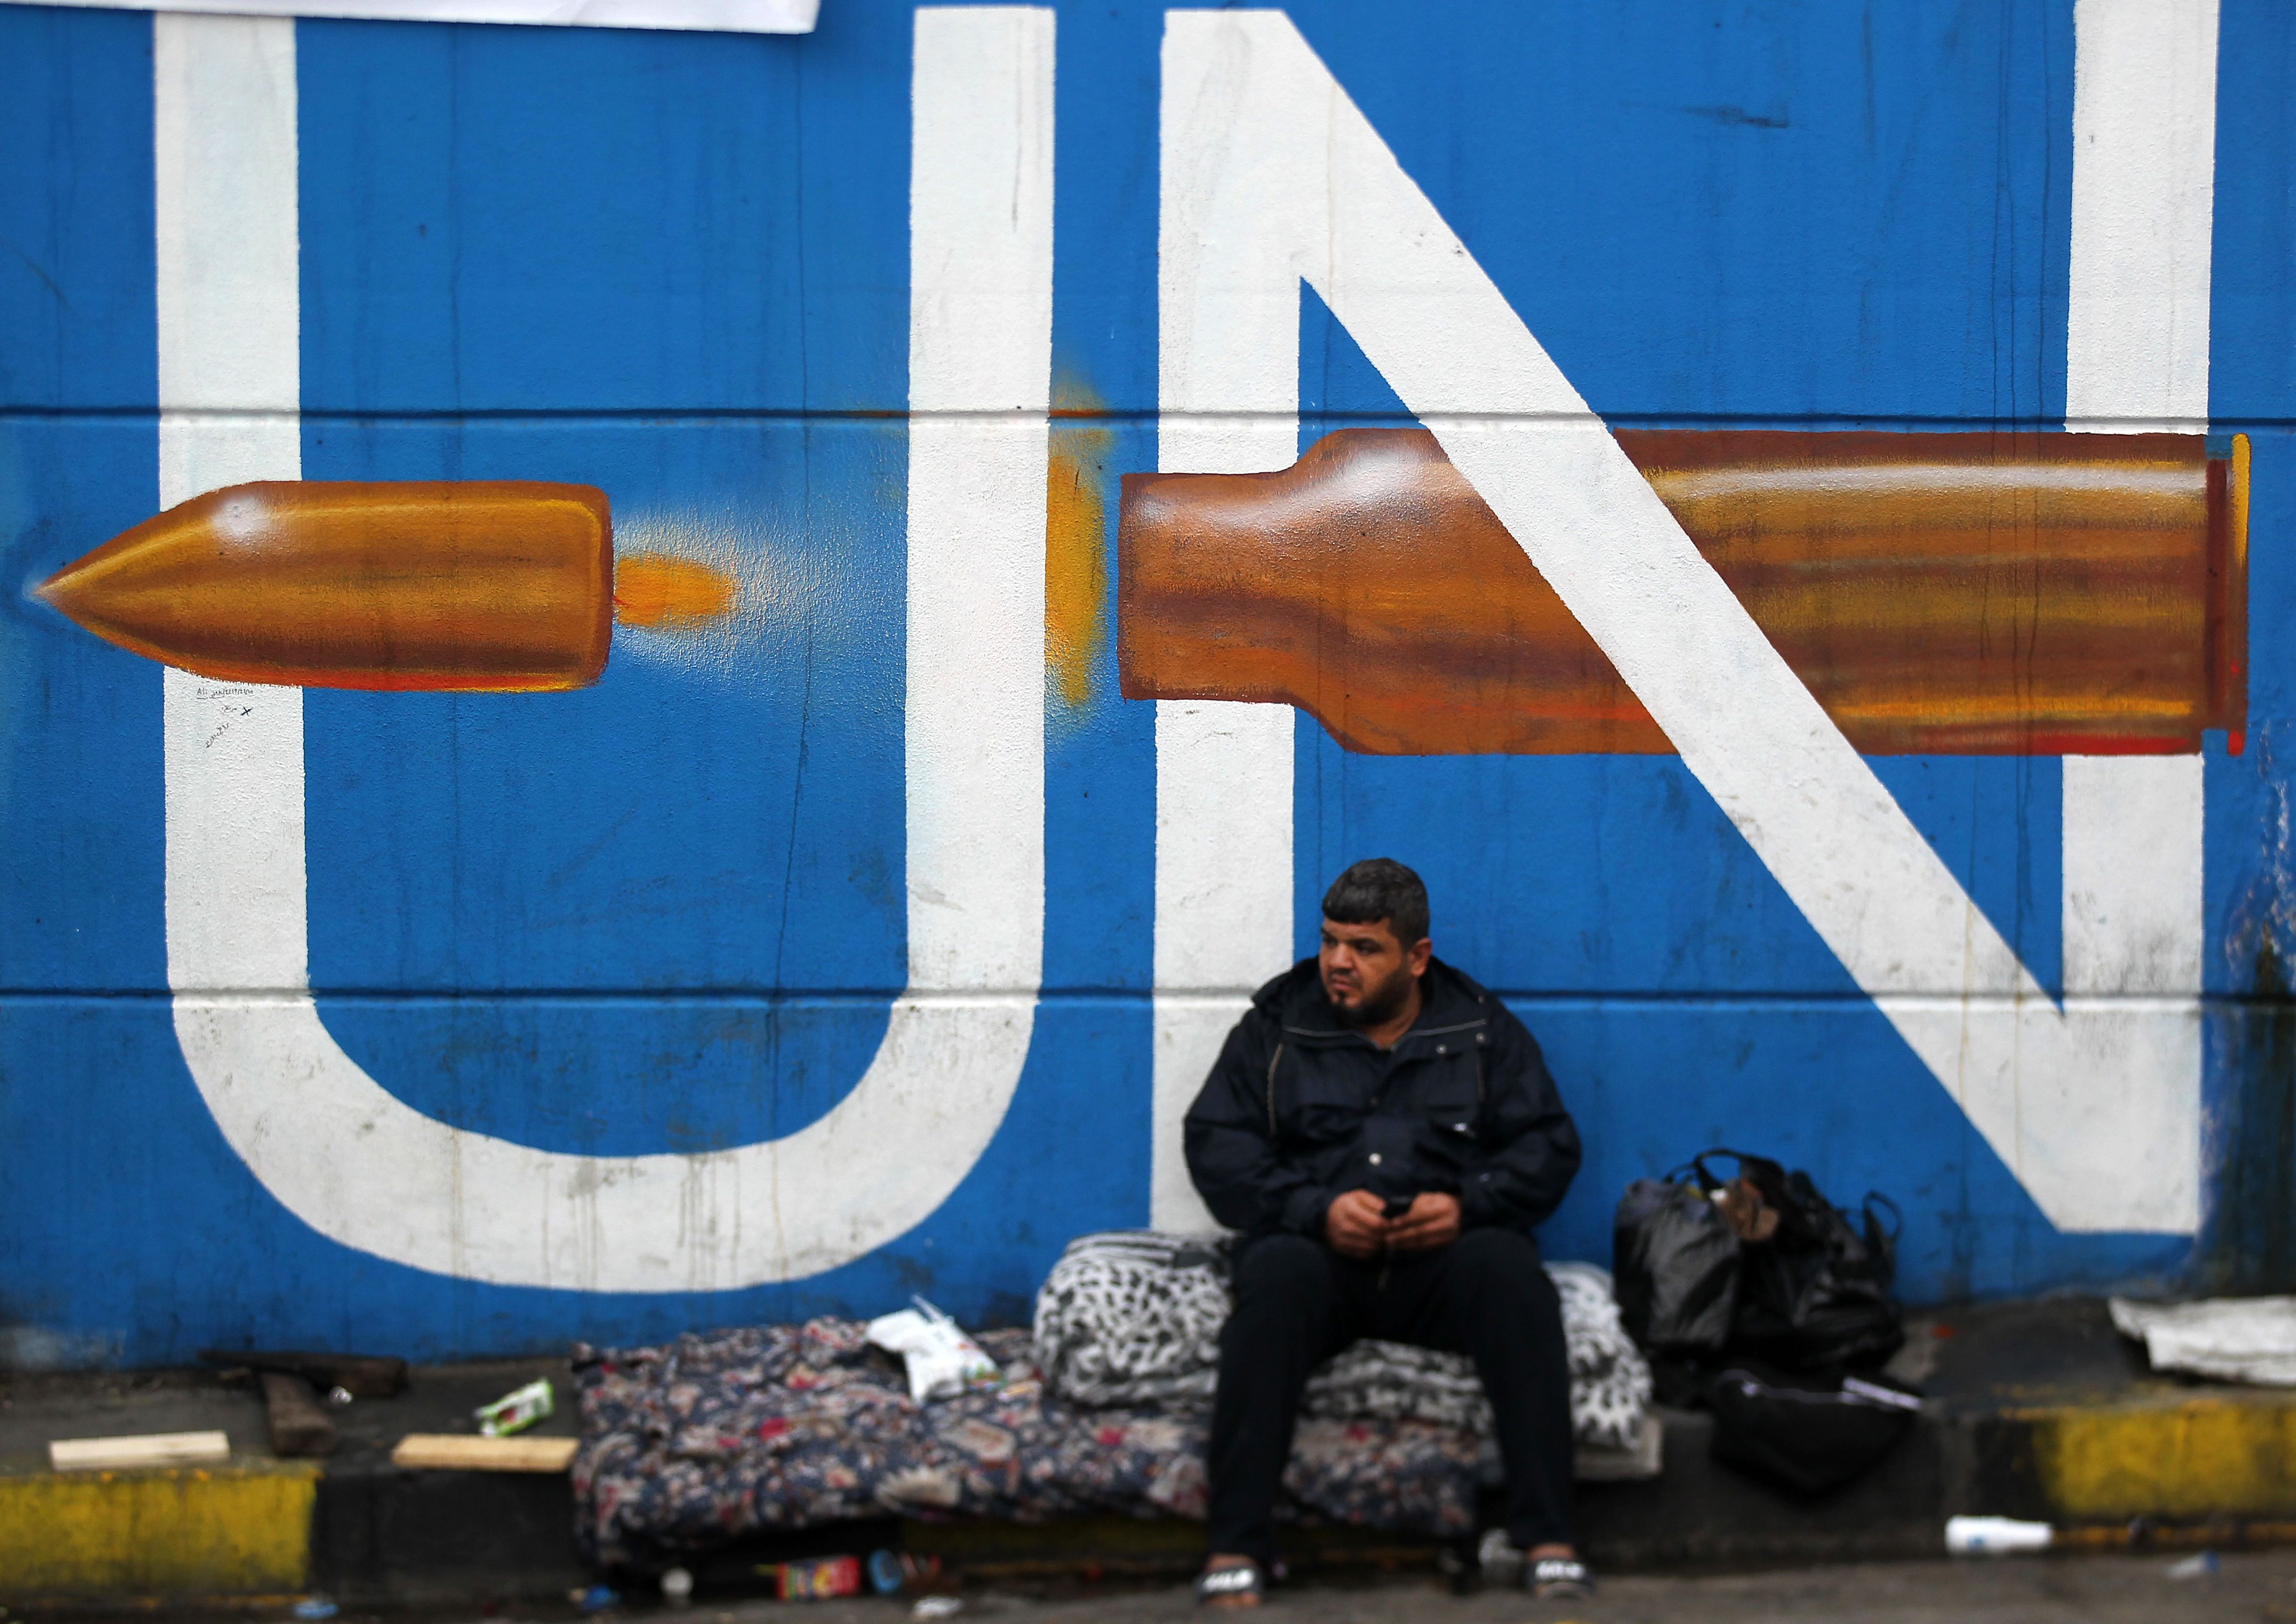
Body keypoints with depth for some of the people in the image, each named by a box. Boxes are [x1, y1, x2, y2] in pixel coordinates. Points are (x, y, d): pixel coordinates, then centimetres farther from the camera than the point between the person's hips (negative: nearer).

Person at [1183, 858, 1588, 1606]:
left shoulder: (1483, 1030, 15)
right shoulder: (1277, 1025, 13)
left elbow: (1549, 1144, 9)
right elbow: (1215, 1144, 3)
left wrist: (1468, 1205, -12)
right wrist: (1316, 1209, -13)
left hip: (1446, 1255, 0)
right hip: (1316, 1247, 0)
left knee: (1510, 1271, -33)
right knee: (1275, 1279, -36)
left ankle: (1548, 1538, -32)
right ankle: (1236, 1546, -35)